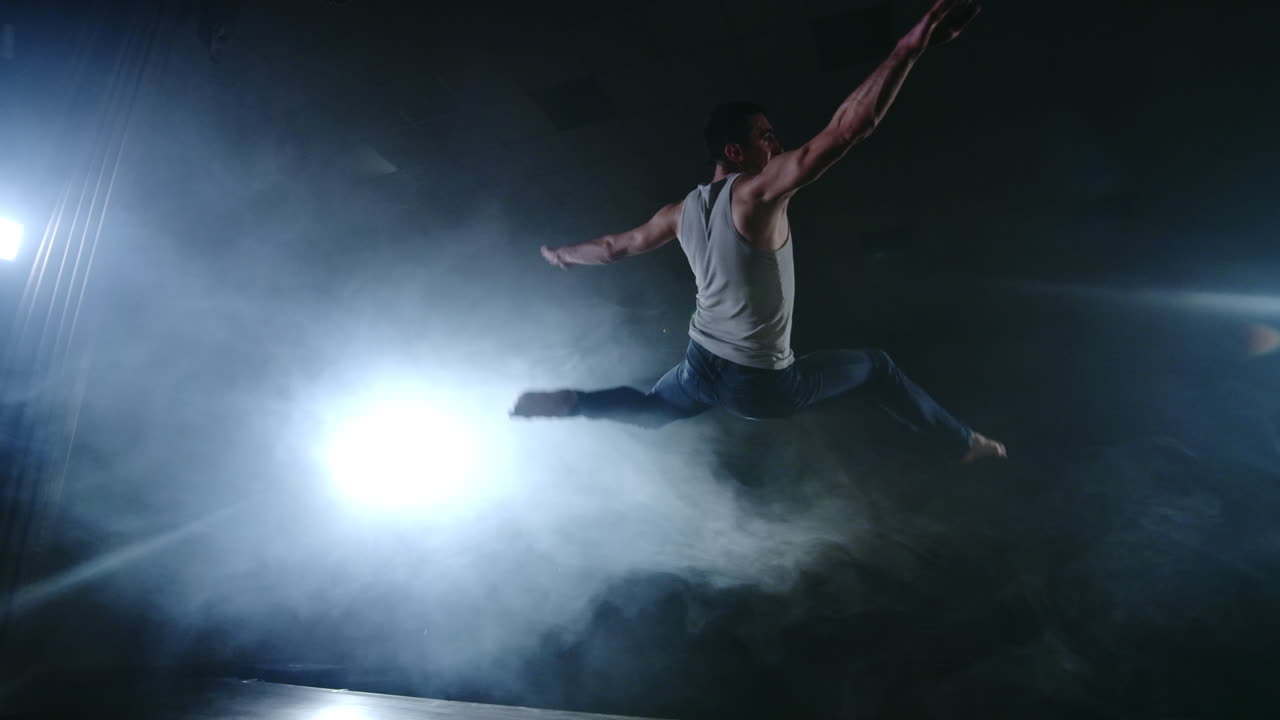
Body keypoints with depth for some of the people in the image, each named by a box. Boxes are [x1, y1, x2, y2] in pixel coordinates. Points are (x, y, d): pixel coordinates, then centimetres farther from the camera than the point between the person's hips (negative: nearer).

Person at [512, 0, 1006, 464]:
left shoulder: (684, 210, 1)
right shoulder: (757, 193, -20)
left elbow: (617, 246, 15)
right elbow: (847, 129, -32)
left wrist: (564, 256, 33)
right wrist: (911, 46, -33)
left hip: (699, 367, 6)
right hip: (760, 386, -5)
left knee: (647, 410, 38)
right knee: (876, 368, 14)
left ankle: (567, 404, 27)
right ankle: (963, 444, 26)